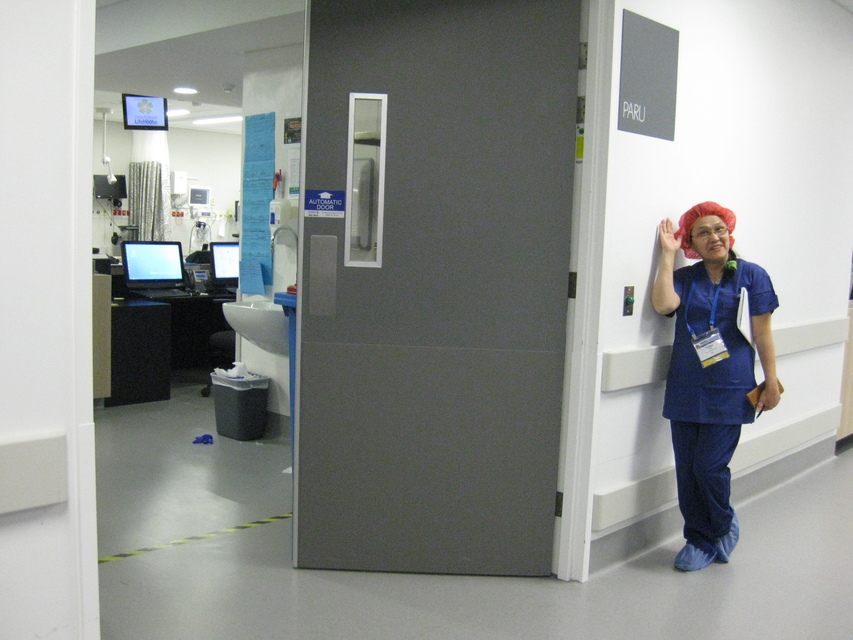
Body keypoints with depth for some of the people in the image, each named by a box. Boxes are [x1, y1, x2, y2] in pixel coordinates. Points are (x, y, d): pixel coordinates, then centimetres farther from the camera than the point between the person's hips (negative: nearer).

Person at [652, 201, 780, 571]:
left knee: (709, 466, -6)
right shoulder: (685, 278, 6)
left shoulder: (751, 276, 1)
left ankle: (724, 526, 24)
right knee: (686, 469, 5)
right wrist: (668, 253, -8)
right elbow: (663, 304, -15)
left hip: (730, 391, -3)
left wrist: (771, 382, 0)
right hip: (685, 390, 3)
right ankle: (700, 541, 24)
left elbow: (762, 334, 1)